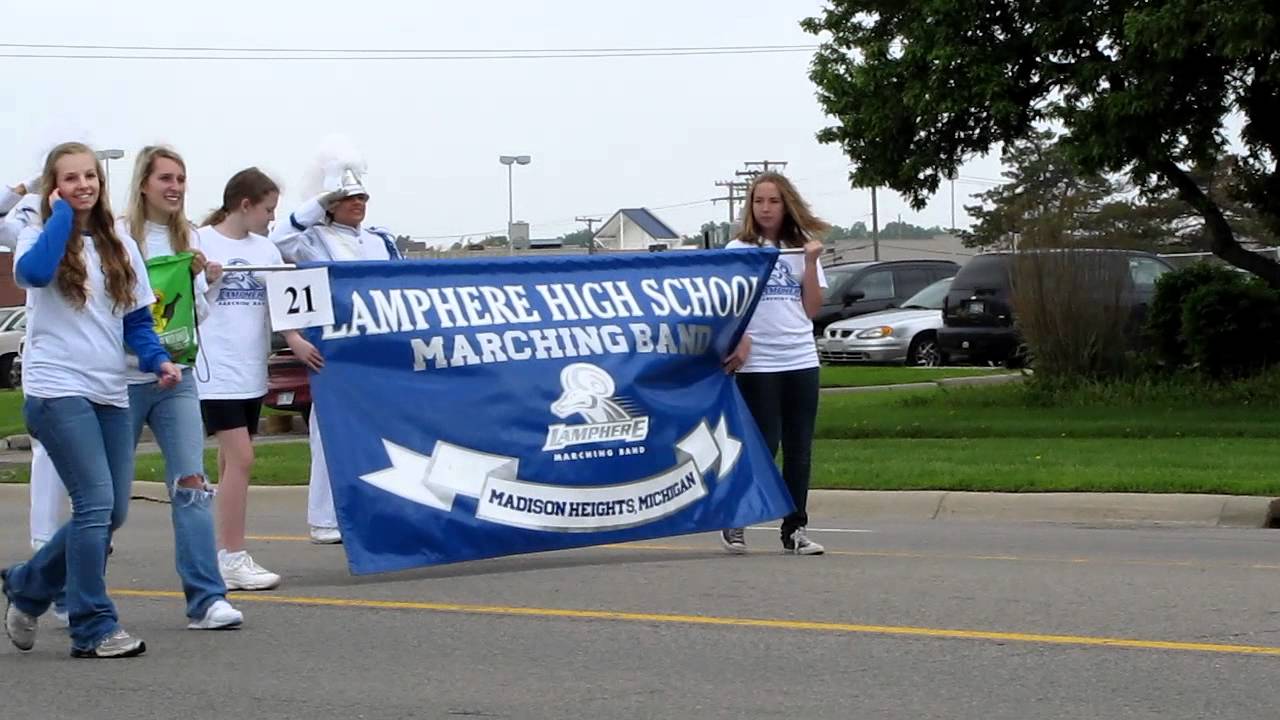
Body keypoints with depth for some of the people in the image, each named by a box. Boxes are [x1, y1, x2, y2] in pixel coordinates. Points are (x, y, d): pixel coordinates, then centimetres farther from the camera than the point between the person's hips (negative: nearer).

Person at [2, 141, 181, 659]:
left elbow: (137, 319, 16)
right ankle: (94, 630, -7)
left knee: (110, 513, 6)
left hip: (110, 393, 6)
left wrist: (158, 359, -3)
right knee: (96, 504, -15)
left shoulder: (120, 247, 15)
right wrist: (61, 214, -14)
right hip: (57, 390, -6)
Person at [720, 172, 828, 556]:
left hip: (801, 360, 4)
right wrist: (738, 340, -20)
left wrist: (811, 262, -3)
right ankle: (734, 522, 9)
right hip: (758, 363, -3)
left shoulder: (802, 249, 12)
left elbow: (812, 308, 6)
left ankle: (795, 529, 8)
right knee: (763, 445, -6)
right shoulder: (738, 250, 2)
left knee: (799, 449, 2)